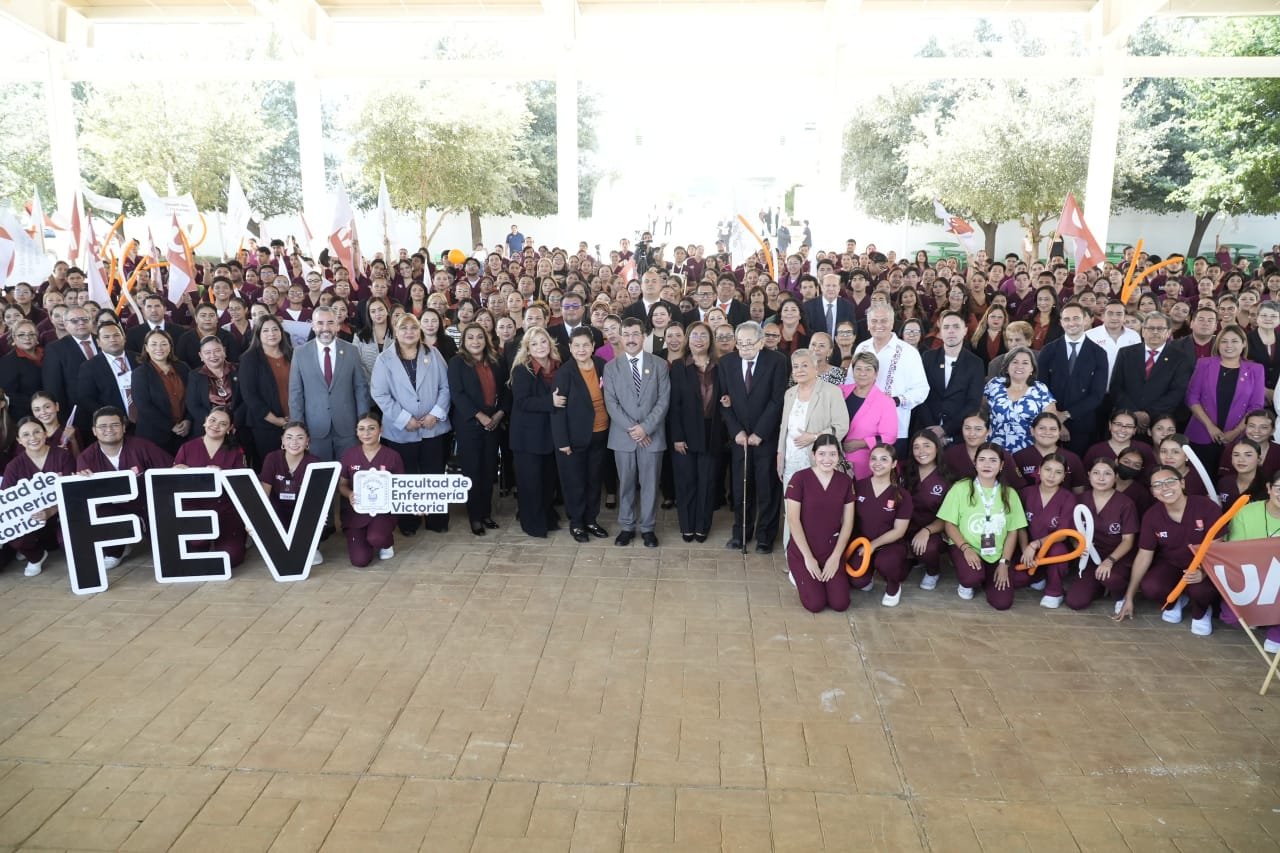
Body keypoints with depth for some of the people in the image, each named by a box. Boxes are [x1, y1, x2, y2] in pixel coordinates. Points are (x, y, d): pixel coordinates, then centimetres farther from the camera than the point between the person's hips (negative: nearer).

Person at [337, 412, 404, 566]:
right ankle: (365, 538, 23)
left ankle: (387, 542, 5)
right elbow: (341, 485, 9)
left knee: (376, 539, -35)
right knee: (360, 560, -13)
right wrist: (349, 494, -14)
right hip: (355, 511, 2)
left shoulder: (392, 456, -5)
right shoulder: (349, 455, 0)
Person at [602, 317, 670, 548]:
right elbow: (610, 402, -3)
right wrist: (630, 428, -13)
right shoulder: (611, 367, 4)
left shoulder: (659, 364, 2)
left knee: (650, 483, 5)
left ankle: (648, 528, 17)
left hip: (652, 435, 0)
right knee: (626, 483, 9)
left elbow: (664, 400, -3)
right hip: (623, 435, 1)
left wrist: (645, 427, -13)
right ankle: (626, 527, 21)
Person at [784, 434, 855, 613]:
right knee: (815, 604, -13)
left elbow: (848, 522, 1)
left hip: (832, 552, 3)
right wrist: (808, 557, -13)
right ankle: (799, 574, 17)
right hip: (803, 551, -3)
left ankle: (829, 575, 23)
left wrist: (836, 557, -7)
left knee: (840, 604, -9)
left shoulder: (845, 481, 0)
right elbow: (793, 520, -12)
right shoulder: (800, 479, -12)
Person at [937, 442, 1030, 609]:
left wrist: (1004, 563, -3)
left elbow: (1013, 532, 4)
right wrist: (965, 548, -18)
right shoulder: (960, 488, -6)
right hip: (967, 549, -3)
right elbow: (950, 524, -4)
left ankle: (987, 580, 23)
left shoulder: (1009, 493, 3)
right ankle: (966, 583, 5)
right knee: (972, 577, -35)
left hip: (997, 555, 3)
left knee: (1002, 603, -11)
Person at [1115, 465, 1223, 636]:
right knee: (1149, 588, -28)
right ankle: (1174, 601, 12)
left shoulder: (1207, 507, -20)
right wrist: (1129, 597, -4)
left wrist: (1203, 572, -37)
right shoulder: (1151, 516, -10)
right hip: (1170, 564, 3)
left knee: (1200, 590, -35)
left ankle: (1200, 613, 5)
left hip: (1203, 566, -2)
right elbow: (1144, 556, -4)